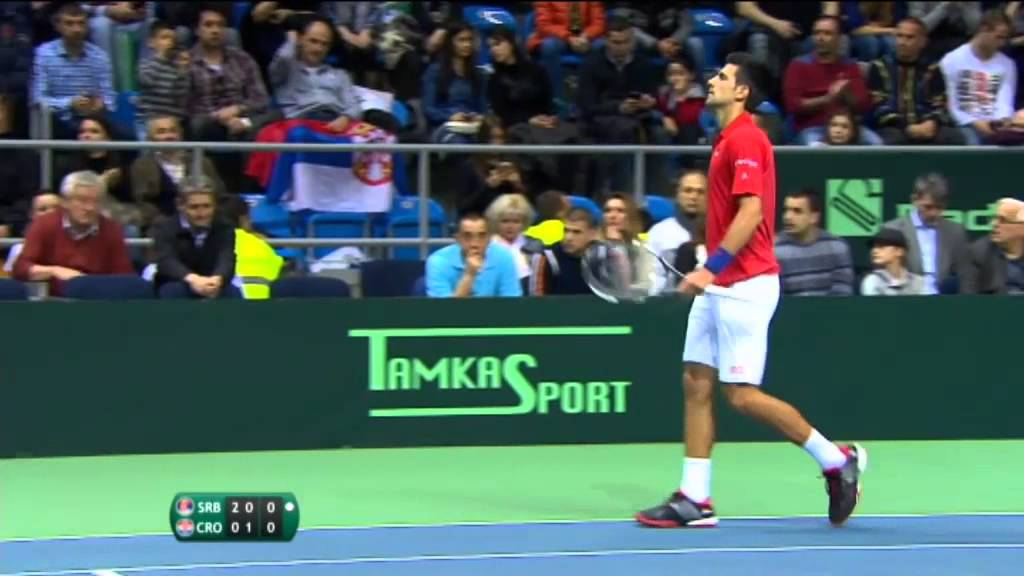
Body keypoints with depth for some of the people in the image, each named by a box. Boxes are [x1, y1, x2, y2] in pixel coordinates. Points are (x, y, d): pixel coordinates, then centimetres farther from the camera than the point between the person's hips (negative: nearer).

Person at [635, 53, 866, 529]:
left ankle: (837, 459, 5)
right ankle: (694, 499, 5)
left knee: (742, 395, -7)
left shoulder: (745, 139, -14)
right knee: (696, 383, 5)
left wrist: (713, 267, -26)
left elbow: (750, 213, -23)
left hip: (744, 285, -10)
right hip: (719, 287, 10)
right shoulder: (729, 138, 16)